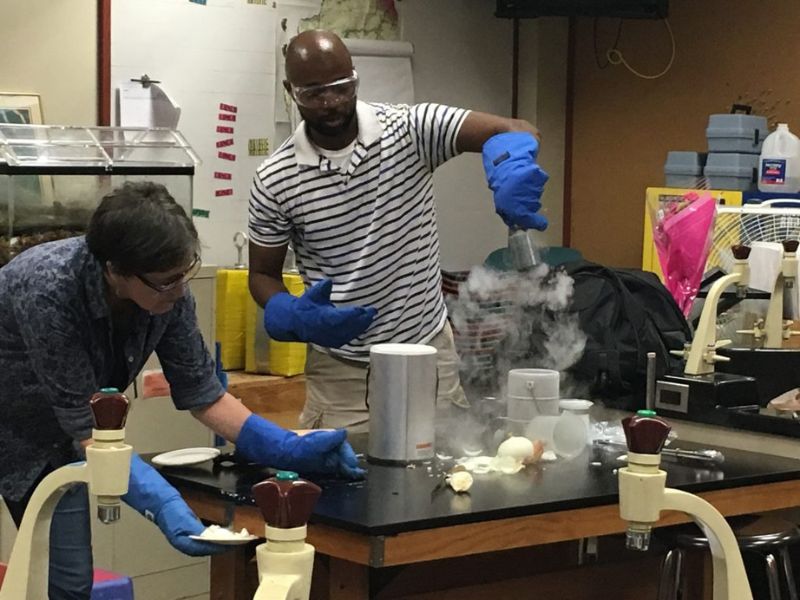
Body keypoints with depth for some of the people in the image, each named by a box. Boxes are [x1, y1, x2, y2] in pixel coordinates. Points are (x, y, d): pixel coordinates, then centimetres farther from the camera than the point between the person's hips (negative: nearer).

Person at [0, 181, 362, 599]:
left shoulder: (167, 290, -20)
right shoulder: (49, 291, -36)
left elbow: (201, 393, -10)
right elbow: (87, 428, -33)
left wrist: (290, 449, -23)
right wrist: (162, 504, -45)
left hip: (52, 440, 5)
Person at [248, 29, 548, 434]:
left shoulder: (409, 130, -9)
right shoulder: (273, 180, -6)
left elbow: (513, 131, -19)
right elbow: (262, 275, 5)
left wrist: (511, 169, -43)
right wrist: (293, 318, -17)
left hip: (429, 352, 0)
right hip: (340, 368, 0)